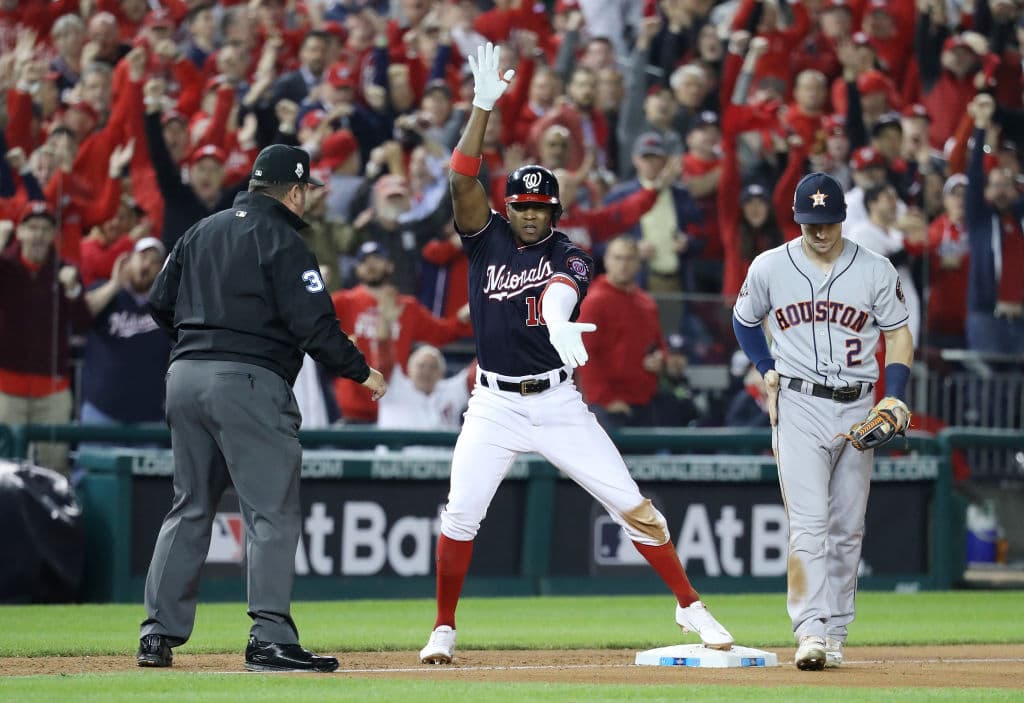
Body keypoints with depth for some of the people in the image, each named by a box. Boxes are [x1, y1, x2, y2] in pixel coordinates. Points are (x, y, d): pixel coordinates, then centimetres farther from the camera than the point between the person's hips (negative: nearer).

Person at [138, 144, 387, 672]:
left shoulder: (202, 231, 15)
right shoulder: (281, 241, -7)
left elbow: (160, 305, 17)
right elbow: (314, 324, -13)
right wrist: (361, 371, -2)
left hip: (185, 373, 8)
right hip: (249, 382, -8)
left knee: (190, 508, 15)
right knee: (272, 512, -6)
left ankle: (159, 631, 12)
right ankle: (270, 639, -13)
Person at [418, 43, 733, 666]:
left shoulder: (571, 257, 0)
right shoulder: (487, 239, 5)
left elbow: (561, 292, -23)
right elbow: (462, 179, -10)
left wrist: (559, 323, -47)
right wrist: (483, 109, -20)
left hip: (558, 401, -1)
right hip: (494, 405, 1)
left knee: (632, 506, -4)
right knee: (461, 515, -11)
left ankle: (690, 606, 8)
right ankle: (444, 631, 5)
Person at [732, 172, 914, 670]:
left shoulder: (875, 270, 0)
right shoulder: (769, 268, 1)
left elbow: (898, 334, 7)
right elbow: (744, 320, 17)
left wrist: (895, 400, -7)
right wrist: (768, 372, 4)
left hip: (857, 408, 2)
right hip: (799, 406, -2)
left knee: (848, 528, 5)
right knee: (810, 522, -15)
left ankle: (835, 633, 13)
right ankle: (812, 633, -23)